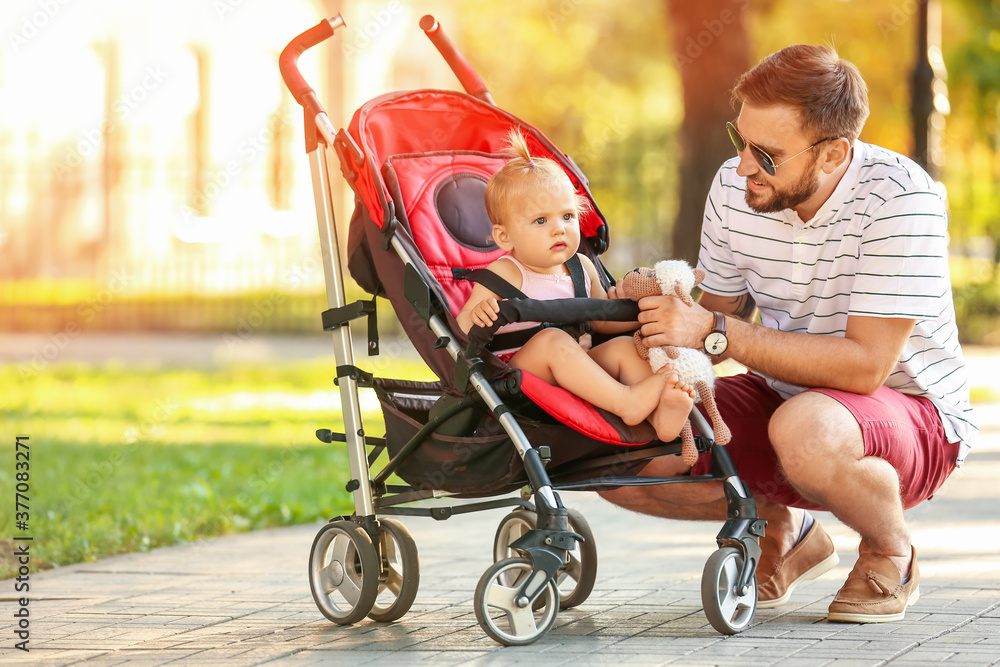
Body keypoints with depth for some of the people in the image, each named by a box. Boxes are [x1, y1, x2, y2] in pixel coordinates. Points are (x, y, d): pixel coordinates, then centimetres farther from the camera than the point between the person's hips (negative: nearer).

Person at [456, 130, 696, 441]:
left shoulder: (581, 268, 13)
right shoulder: (505, 274, -8)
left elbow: (603, 320, 29)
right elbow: (460, 330, -14)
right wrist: (476, 314, -38)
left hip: (574, 372, 7)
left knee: (624, 346, -11)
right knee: (553, 340, -32)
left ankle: (661, 414, -35)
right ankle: (625, 401, -40)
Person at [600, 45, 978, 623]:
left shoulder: (899, 198, -25)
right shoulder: (735, 188, -7)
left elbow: (865, 364, -30)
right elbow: (718, 319, 6)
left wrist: (716, 332, -33)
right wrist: (657, 310, -18)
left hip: (912, 413, -6)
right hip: (783, 398, 6)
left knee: (805, 428, -40)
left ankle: (892, 551, -6)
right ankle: (783, 527, 14)